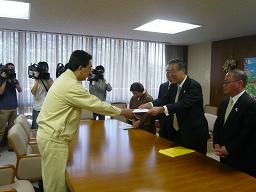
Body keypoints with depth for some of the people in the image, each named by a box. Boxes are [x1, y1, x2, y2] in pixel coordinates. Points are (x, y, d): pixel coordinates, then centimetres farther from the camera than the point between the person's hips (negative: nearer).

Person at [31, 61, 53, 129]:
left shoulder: (50, 80, 5)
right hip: (37, 109, 0)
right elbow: (33, 92, -11)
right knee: (35, 128, 5)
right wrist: (37, 80, -16)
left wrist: (47, 79, -14)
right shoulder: (36, 80, 3)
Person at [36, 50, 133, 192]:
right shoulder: (71, 85, -23)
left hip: (51, 134, 10)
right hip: (53, 138, -10)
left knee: (56, 179, 20)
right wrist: (122, 112, -6)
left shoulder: (66, 78, 8)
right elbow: (95, 104, -17)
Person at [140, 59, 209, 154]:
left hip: (193, 134, -7)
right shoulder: (174, 86, 8)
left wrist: (162, 109, -40)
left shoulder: (194, 86, -17)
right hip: (176, 132, 7)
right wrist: (150, 104, -17)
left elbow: (184, 104, -30)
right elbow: (165, 99, 1)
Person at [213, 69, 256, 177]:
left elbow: (247, 133, -20)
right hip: (225, 156, 7)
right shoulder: (225, 101, 8)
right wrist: (217, 144, -1)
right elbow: (217, 125, 12)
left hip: (243, 160, -7)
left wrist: (228, 149, -15)